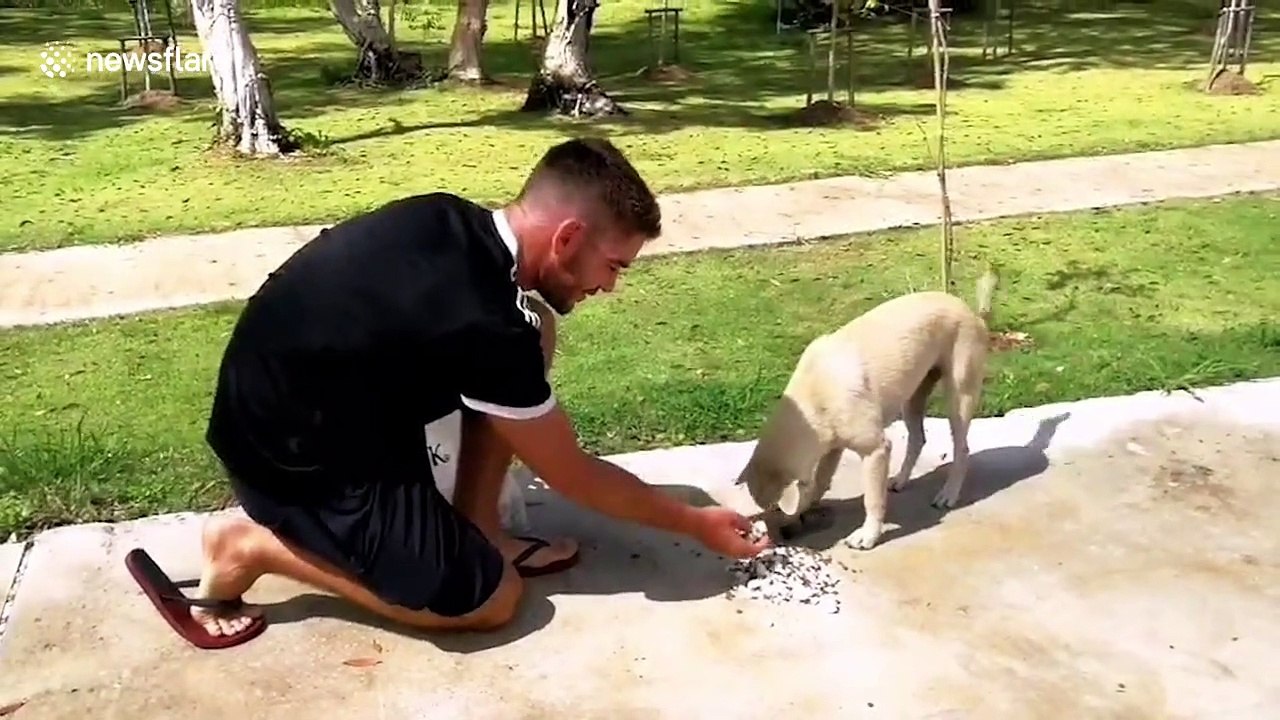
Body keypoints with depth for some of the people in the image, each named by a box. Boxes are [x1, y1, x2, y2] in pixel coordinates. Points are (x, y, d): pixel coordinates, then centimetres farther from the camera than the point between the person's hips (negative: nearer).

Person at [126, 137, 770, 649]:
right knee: (490, 600, -7)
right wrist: (696, 524, -2)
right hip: (292, 454, -9)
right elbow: (573, 476, -14)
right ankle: (250, 547, -2)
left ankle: (473, 529, 8)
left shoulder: (453, 223, -7)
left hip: (307, 394, 9)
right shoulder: (483, 325, -29)